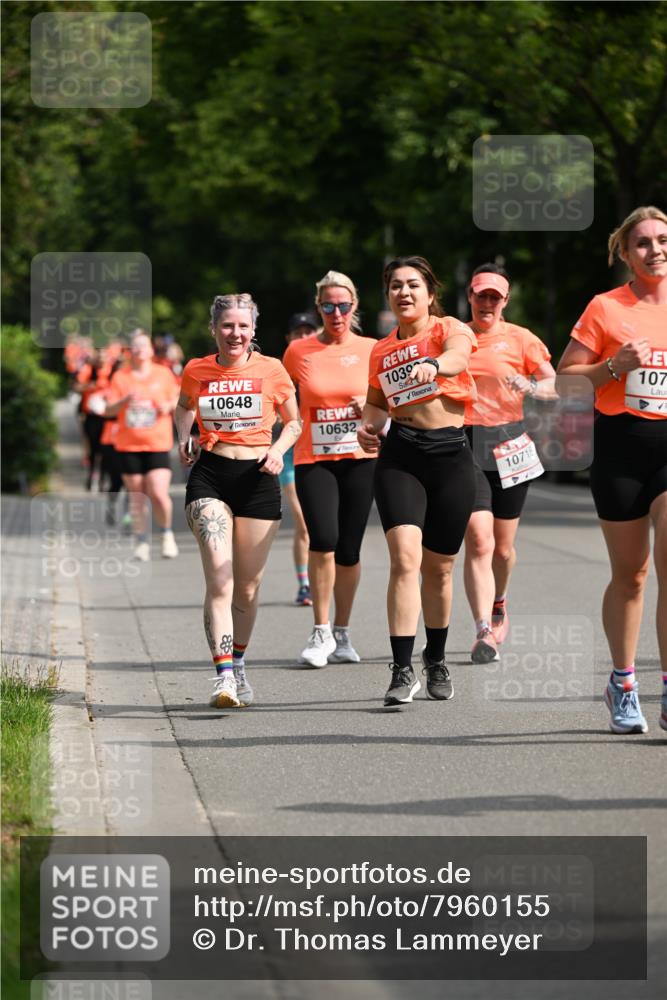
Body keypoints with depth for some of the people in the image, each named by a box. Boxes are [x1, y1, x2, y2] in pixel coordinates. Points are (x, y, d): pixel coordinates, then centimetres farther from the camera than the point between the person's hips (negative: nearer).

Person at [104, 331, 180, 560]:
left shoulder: (163, 374, 5)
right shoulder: (120, 377, 4)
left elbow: (178, 401, 12)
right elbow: (108, 410, 1)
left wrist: (169, 405, -10)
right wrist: (125, 400, -18)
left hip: (158, 444, -1)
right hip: (128, 446, 1)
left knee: (159, 493, -15)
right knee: (136, 497, 3)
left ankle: (167, 533, 10)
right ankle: (141, 541, 17)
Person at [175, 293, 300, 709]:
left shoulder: (271, 370, 0)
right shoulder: (196, 371, 3)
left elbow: (294, 422, 12)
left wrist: (278, 450, -6)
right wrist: (184, 438, 5)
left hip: (258, 477, 1)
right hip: (209, 476, -1)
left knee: (248, 588, 7)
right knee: (219, 580, -17)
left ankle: (238, 664, 30)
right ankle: (224, 674, -21)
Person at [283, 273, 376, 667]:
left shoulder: (371, 350, 4)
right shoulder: (298, 352, 3)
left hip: (359, 458, 1)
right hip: (313, 459, -1)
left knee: (349, 550, 3)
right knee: (324, 540, -19)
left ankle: (342, 635, 19)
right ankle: (321, 632, -7)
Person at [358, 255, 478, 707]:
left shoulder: (449, 328, -1)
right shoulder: (381, 350, 12)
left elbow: (458, 353, -26)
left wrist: (435, 364, -49)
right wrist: (368, 426, 6)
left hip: (451, 454, -2)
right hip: (400, 455, 2)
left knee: (439, 567, 9)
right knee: (405, 557, -16)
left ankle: (436, 658, 32)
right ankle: (402, 670, -17)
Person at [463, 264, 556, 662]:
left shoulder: (520, 339, 4)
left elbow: (554, 386, 2)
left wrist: (529, 387, -18)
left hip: (508, 446, 1)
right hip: (463, 446, -1)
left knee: (503, 546, 10)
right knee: (478, 541, -15)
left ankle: (499, 603, 41)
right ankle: (485, 632, -18)